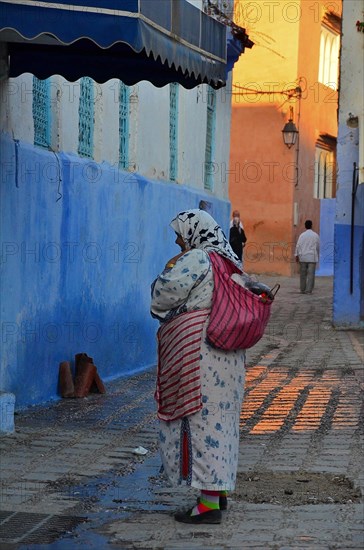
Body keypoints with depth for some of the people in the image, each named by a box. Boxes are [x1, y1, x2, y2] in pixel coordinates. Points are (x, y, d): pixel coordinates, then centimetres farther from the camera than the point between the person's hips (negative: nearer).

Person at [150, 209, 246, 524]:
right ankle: (220, 491, 24)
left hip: (197, 353, -9)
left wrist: (169, 268, 2)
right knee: (220, 418, 16)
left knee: (201, 419, -7)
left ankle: (209, 503, -7)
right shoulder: (228, 261, 16)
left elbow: (162, 296, -18)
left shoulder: (195, 259, -12)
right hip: (226, 353, 9)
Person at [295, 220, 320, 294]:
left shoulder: (302, 235, 2)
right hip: (312, 257, -1)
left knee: (303, 274, 6)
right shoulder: (315, 235, 3)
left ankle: (302, 290, 10)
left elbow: (298, 246, -1)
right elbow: (318, 247, 10)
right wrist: (317, 255, 22)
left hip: (303, 257, 1)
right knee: (311, 274, -2)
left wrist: (296, 255, 3)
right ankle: (309, 290, -7)